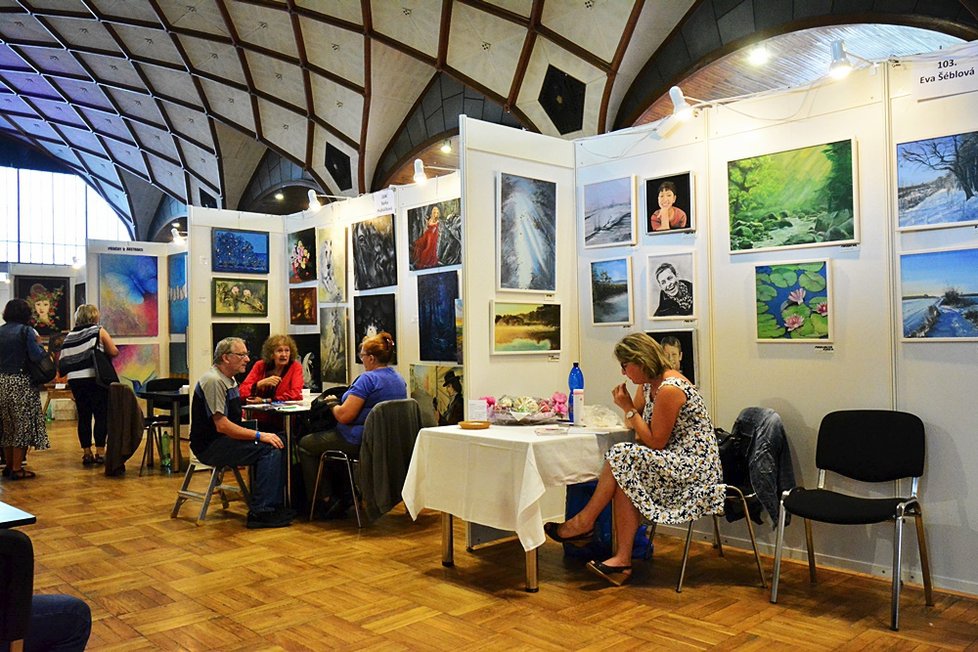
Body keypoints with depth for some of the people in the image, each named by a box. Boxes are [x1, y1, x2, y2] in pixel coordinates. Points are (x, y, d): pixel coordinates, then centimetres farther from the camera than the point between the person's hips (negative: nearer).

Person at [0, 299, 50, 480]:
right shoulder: (26, 331, -10)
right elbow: (36, 356, -16)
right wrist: (38, 343, 1)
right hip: (22, 383, -6)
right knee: (23, 424, 0)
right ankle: (17, 469, 0)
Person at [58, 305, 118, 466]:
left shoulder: (70, 336, 8)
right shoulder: (99, 331, -2)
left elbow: (62, 362, 6)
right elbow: (114, 352, -6)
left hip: (75, 380, 4)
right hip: (95, 378, -4)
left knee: (83, 417, 9)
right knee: (101, 416, 1)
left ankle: (86, 453, 14)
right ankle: (100, 452, 0)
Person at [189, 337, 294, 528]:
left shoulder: (229, 380, 15)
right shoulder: (214, 381, -18)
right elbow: (222, 425, -23)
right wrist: (259, 435, -21)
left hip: (225, 440, 10)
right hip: (210, 446, -10)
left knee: (277, 445, -2)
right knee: (269, 450, -22)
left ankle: (275, 505, 0)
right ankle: (260, 513, -19)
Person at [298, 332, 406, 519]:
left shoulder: (367, 379, -20)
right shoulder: (399, 379, 8)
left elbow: (344, 416, -21)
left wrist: (332, 404, 0)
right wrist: (339, 401, 22)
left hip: (360, 442, -9)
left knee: (305, 444, 12)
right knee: (328, 436, 33)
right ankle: (343, 496, 27)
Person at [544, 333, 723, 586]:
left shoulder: (669, 389, -21)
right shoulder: (648, 383, 8)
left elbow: (656, 442, -17)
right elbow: (632, 424, 18)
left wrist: (628, 408, -15)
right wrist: (627, 408, -4)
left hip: (693, 466, -9)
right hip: (673, 460, 9)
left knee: (622, 457, -20)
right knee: (625, 482, -16)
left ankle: (584, 522, -5)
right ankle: (623, 559, -17)